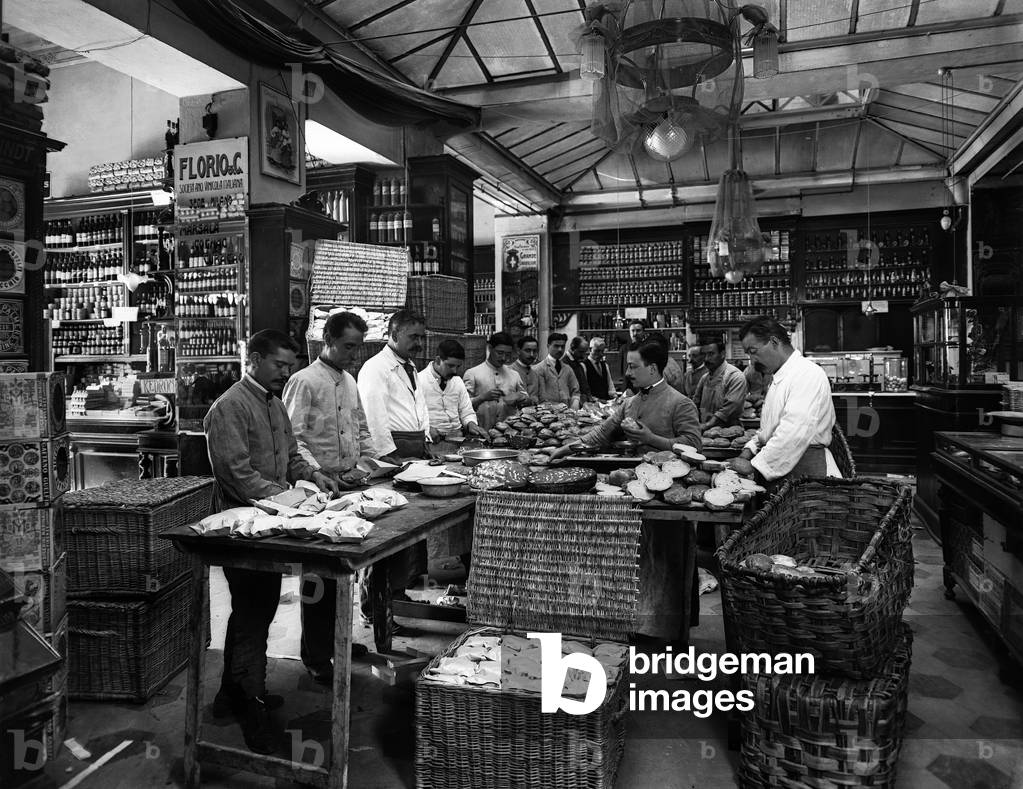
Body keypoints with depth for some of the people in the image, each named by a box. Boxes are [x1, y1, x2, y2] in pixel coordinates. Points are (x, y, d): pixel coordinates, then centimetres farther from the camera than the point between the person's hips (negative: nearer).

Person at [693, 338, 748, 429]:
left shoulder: (735, 376, -5)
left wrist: (707, 425, -20)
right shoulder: (704, 378, 17)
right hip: (704, 430, 6)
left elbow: (731, 406, -15)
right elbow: (696, 404, 21)